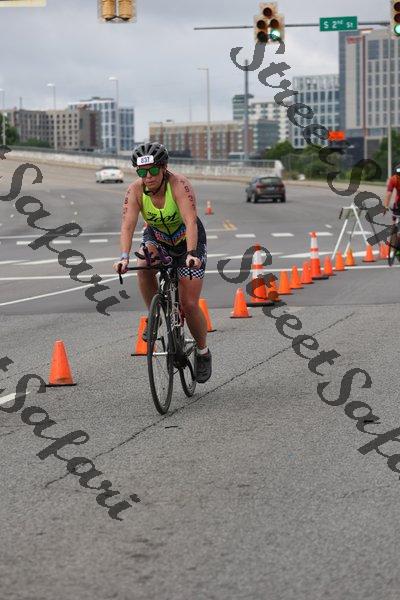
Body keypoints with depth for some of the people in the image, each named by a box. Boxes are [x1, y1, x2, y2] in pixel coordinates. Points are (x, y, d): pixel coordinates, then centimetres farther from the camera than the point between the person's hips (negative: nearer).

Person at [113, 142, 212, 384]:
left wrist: (192, 253, -56)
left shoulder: (179, 184, -31)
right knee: (144, 266, -32)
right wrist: (124, 256, -47)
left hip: (187, 240, -3)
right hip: (157, 238, 3)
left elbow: (191, 221, -42)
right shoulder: (136, 190, -21)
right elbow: (128, 225, -31)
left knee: (189, 303, -8)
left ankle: (203, 352, 15)